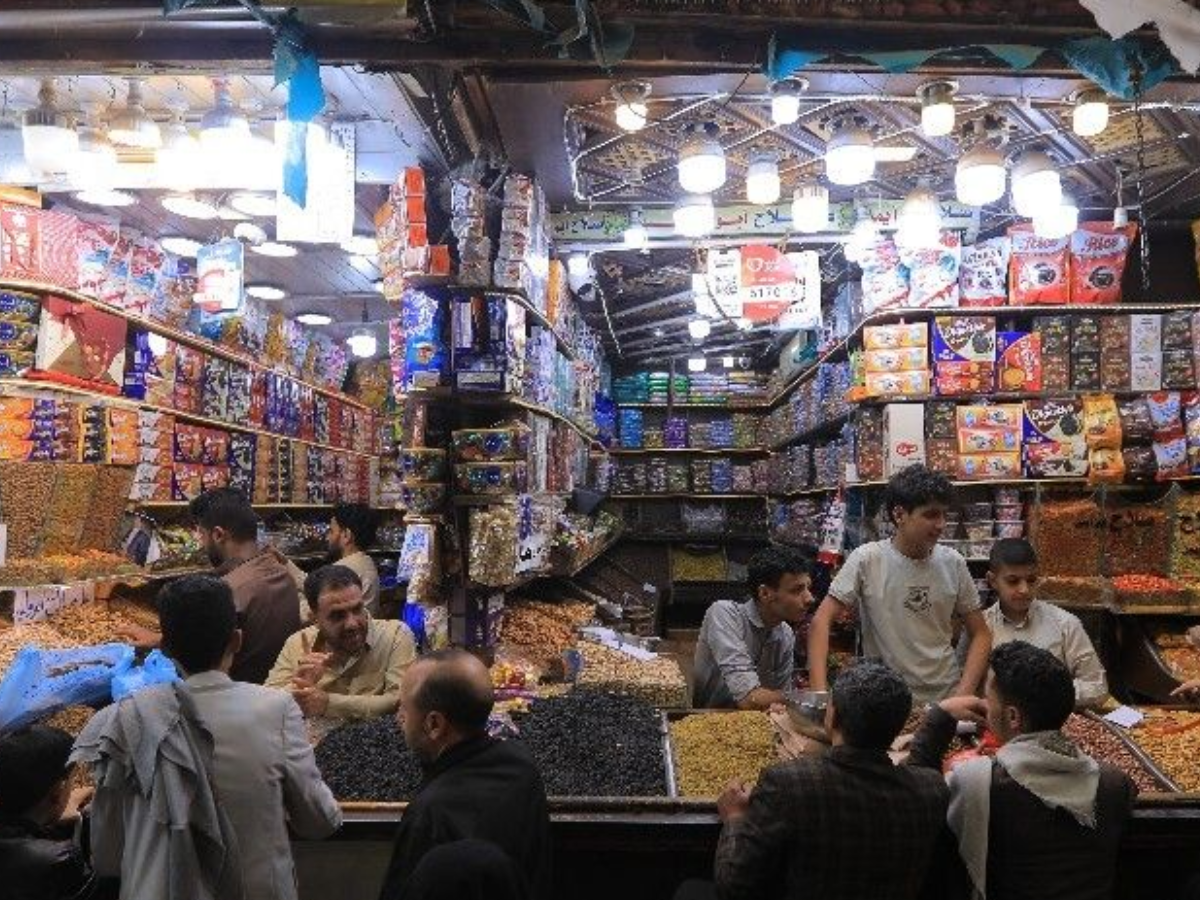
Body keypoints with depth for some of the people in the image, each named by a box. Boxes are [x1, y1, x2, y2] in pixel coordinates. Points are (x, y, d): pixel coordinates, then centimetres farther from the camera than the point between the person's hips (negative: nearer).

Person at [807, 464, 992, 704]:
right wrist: (819, 692, -21)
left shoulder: (953, 563, 0)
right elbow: (821, 621, -12)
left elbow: (980, 634, 7)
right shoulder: (866, 560, -10)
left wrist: (964, 694, -6)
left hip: (946, 697, 2)